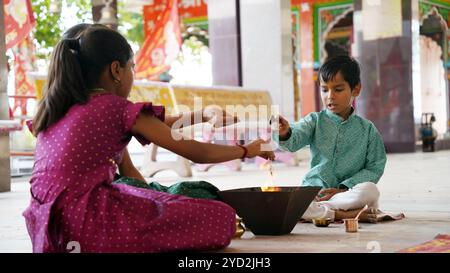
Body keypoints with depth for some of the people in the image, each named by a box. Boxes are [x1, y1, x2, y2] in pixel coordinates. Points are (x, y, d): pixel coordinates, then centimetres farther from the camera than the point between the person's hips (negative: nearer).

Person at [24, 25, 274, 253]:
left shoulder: (59, 107, 16)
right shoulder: (118, 109, -6)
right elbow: (196, 153, -1)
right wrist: (247, 150, 16)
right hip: (84, 223, -9)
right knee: (222, 218, -6)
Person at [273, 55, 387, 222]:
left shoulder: (367, 129, 6)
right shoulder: (315, 121, 6)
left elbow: (374, 168, 2)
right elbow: (294, 140, -13)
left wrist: (344, 188, -11)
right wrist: (285, 134, -39)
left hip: (347, 192, 0)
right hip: (312, 190, 0)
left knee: (370, 190, -34)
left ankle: (317, 209, -23)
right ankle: (340, 213, -27)